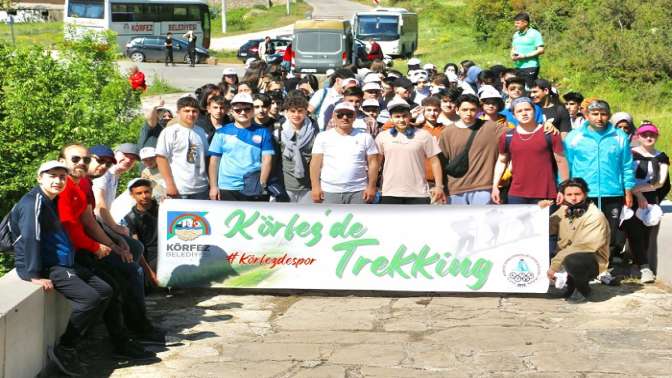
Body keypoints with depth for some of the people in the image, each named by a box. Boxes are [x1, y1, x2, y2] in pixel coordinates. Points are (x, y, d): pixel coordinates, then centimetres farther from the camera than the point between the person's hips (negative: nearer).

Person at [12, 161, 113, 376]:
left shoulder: (51, 201, 15)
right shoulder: (34, 202, -15)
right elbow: (30, 239, -23)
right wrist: (35, 276, -28)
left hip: (61, 263, 10)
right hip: (43, 267, -10)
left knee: (105, 291, 6)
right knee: (89, 298, -23)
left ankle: (73, 342, 6)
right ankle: (64, 350, -11)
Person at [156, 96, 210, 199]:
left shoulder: (201, 132, 14)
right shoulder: (169, 132, -3)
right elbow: (161, 158, -8)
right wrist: (170, 184, -13)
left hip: (201, 190, 5)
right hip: (178, 190, -5)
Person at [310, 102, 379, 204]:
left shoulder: (365, 137, 6)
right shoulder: (323, 137, 5)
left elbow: (372, 162, 5)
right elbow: (316, 163, 3)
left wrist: (371, 186, -3)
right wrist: (315, 187, -5)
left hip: (358, 192, 1)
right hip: (329, 191, 0)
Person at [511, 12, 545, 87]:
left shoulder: (534, 34, -6)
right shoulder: (516, 34, 16)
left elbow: (541, 50, -12)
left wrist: (524, 56, -17)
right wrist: (512, 55, 2)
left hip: (530, 67, -7)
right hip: (518, 67, 7)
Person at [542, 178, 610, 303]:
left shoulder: (595, 217, -18)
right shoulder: (563, 211, 4)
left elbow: (582, 247, -27)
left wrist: (555, 264, -29)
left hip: (592, 261, -7)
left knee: (572, 260, -38)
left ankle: (583, 289, -4)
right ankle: (571, 283, 6)